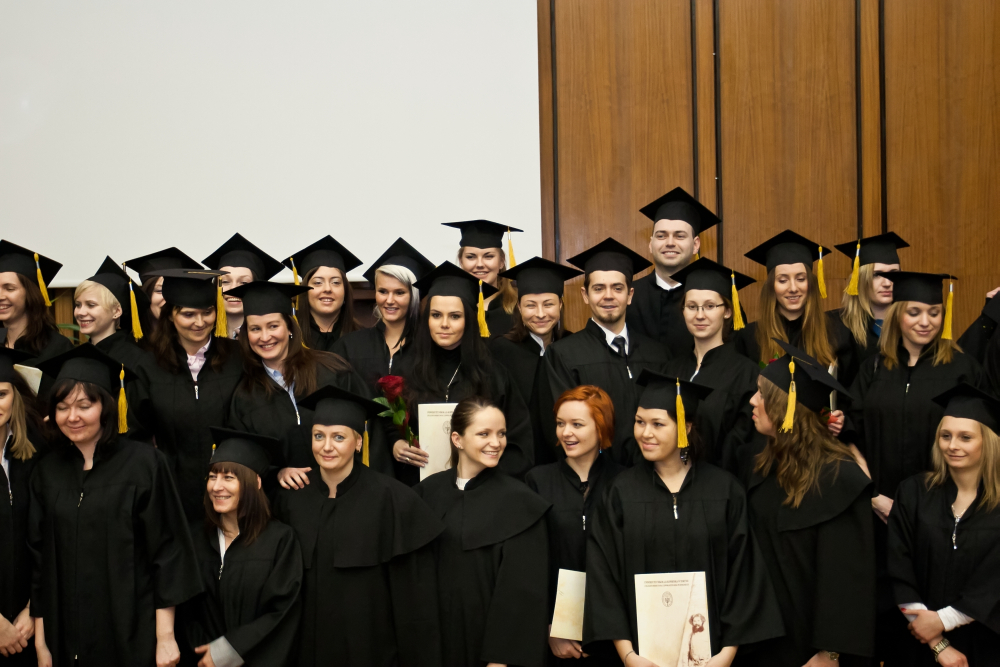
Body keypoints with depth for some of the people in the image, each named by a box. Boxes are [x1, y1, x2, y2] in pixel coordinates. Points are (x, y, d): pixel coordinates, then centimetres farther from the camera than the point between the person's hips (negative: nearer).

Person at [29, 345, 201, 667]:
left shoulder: (144, 463, -6)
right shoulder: (48, 471, 6)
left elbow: (167, 550, -8)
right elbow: (39, 560, 8)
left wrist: (165, 637, -11)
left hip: (132, 637, -3)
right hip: (67, 638, 4)